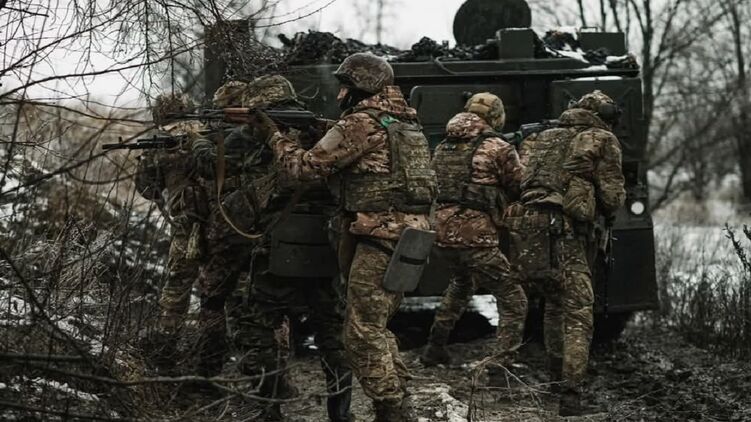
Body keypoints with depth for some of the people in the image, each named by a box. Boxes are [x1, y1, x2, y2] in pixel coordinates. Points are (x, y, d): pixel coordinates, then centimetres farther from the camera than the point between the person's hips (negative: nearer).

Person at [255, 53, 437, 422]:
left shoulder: (361, 123, -10)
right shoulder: (403, 122, 18)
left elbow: (307, 166, -8)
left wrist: (275, 134, 6)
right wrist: (319, 135, 18)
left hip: (379, 237, -9)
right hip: (408, 236, 9)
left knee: (363, 335, -5)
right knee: (376, 328, 18)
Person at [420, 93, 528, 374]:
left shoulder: (443, 147, 14)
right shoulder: (498, 148, -5)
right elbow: (519, 189, 3)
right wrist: (517, 157, 19)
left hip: (442, 234, 7)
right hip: (476, 238, -7)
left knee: (460, 286, 34)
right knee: (513, 301, 2)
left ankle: (434, 350, 37)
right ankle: (501, 364, -9)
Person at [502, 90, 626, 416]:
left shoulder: (541, 139, 25)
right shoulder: (602, 140, 8)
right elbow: (612, 197, 3)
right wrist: (603, 208, 23)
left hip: (524, 227, 6)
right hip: (561, 232, -6)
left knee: (554, 304, 25)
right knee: (578, 315, -3)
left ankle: (556, 376, 32)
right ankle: (570, 395, -13)